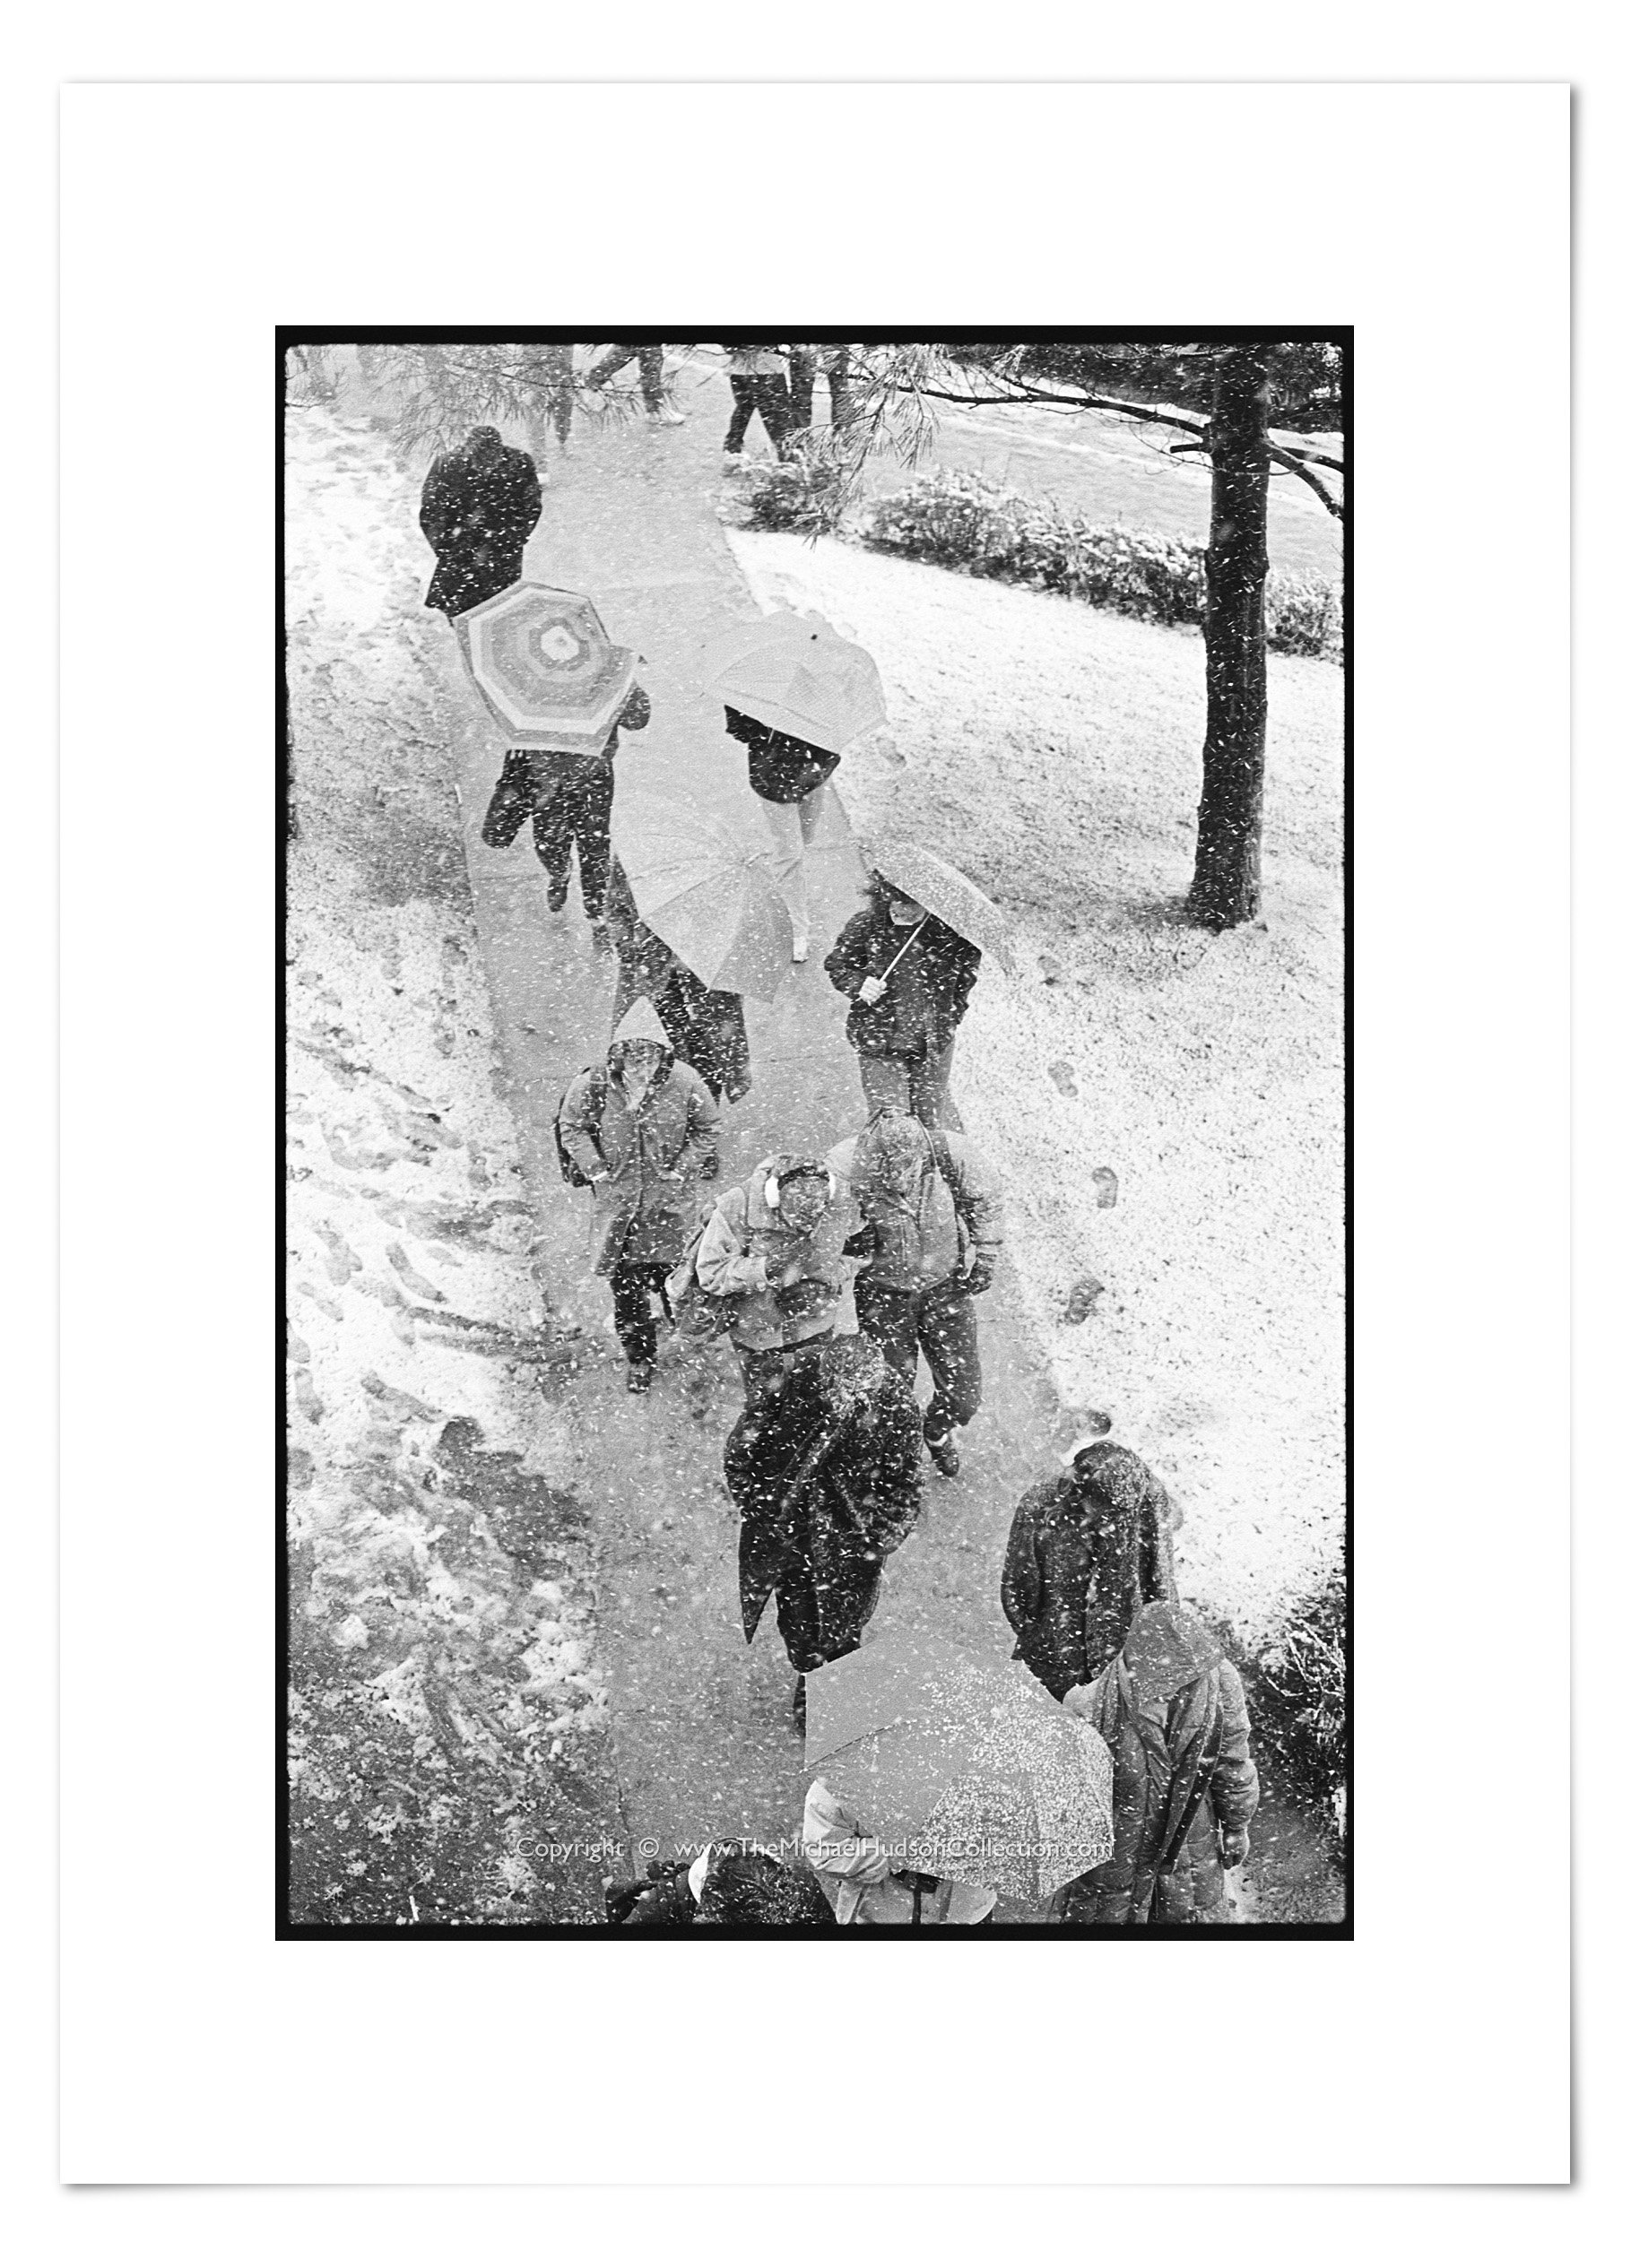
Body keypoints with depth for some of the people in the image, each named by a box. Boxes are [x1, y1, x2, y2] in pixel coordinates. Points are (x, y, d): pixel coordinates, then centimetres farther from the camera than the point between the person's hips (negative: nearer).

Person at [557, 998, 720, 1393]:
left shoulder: (685, 1083, -12)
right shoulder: (593, 1085, -12)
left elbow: (707, 1130, 3)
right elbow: (571, 1127, 4)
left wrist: (682, 1168, -5)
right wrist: (595, 1168, -5)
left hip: (670, 1197, -1)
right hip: (617, 1194, 1)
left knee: (671, 1273, -4)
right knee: (624, 1280, 2)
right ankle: (639, 1358, 16)